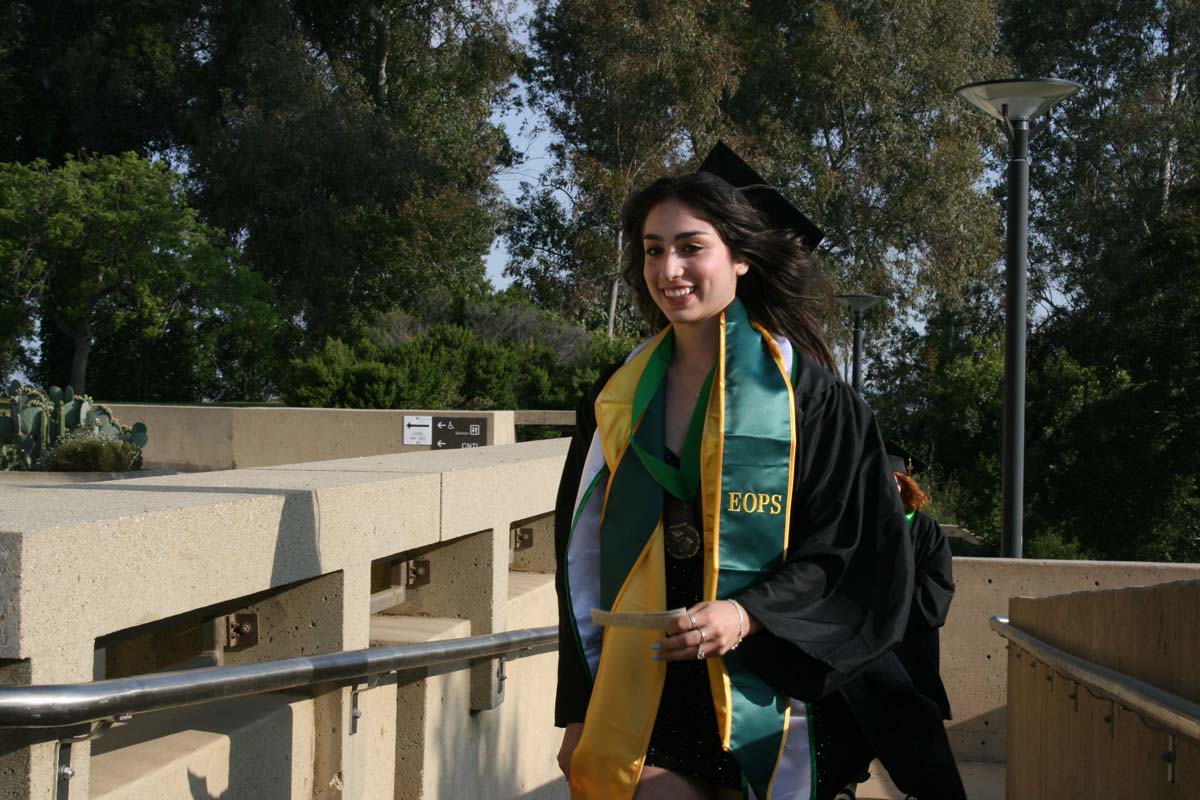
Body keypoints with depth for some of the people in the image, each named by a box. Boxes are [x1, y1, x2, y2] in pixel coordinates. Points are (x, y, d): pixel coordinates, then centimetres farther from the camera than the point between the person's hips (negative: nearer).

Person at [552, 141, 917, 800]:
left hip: (758, 706, -2)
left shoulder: (804, 394, -4)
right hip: (637, 705, 3)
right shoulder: (619, 399, 7)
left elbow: (854, 554, -4)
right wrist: (578, 714, 6)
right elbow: (584, 560, 10)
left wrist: (748, 615, -19)